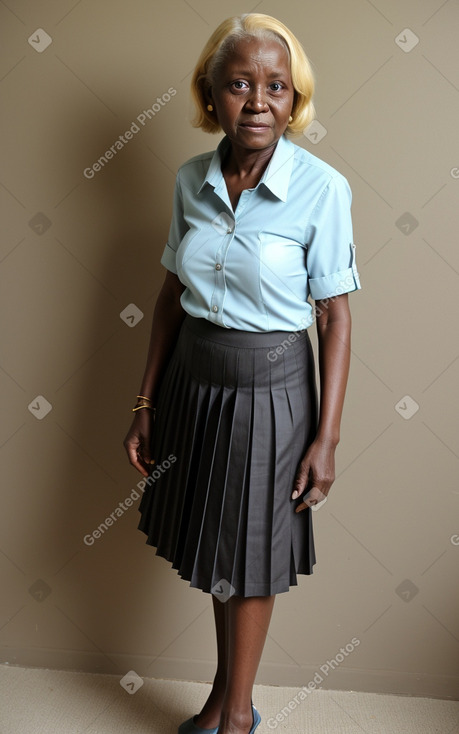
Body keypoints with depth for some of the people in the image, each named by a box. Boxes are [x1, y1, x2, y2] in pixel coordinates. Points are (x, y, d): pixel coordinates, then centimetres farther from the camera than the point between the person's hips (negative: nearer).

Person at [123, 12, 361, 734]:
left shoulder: (322, 188, -13)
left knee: (250, 554, 11)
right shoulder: (192, 179, 0)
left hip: (270, 388, -4)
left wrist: (326, 438, -11)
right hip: (192, 377, 5)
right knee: (212, 547, 18)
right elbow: (172, 294, 5)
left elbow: (336, 316, -10)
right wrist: (146, 403, 5)